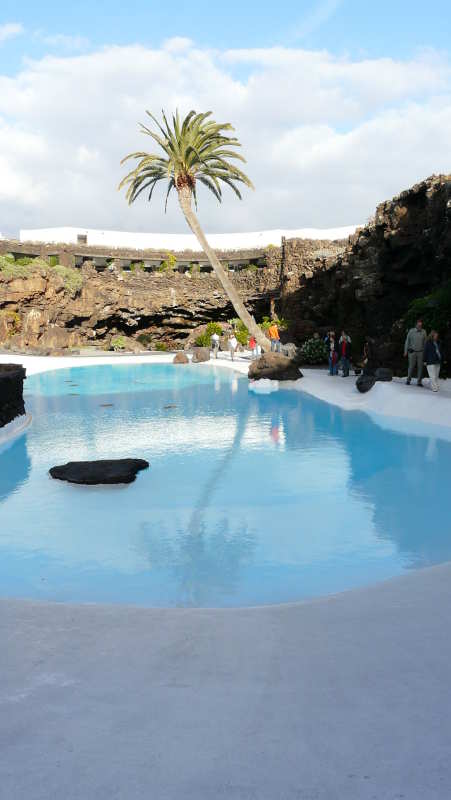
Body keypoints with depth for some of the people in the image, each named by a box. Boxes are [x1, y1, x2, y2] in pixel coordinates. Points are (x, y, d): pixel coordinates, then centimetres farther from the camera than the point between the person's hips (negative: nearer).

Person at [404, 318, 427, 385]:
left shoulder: (424, 332, 1)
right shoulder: (411, 331, -5)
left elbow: (425, 343, 7)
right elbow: (407, 341, 1)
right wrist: (405, 352, -2)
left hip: (420, 352, 2)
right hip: (412, 352, -1)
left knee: (420, 367, -2)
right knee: (411, 367, 0)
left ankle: (419, 382, 4)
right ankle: (408, 380, 19)